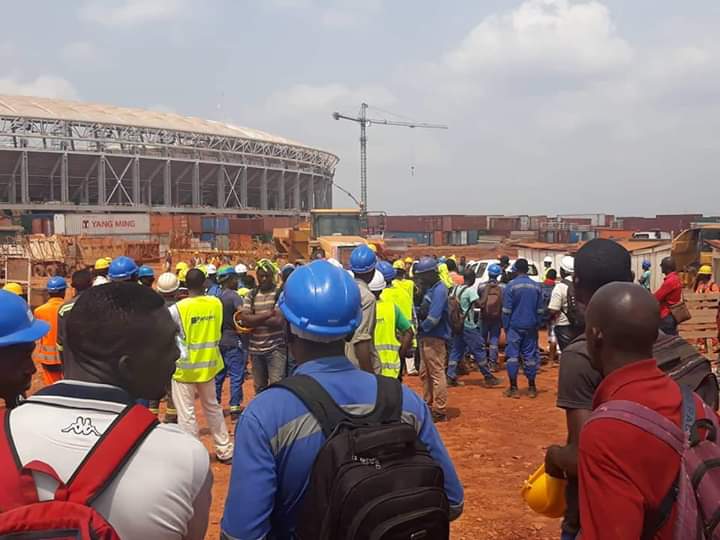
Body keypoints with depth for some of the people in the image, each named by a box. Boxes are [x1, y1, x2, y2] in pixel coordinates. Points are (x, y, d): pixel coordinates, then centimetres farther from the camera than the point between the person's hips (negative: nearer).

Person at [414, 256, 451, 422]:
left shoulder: (439, 289, -16)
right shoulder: (429, 289, 14)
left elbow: (434, 317, -22)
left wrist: (423, 327, -8)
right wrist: (419, 310, -2)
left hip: (435, 338, -10)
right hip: (425, 337, 10)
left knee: (437, 374, -5)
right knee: (425, 373, 17)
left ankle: (440, 411, 0)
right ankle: (428, 405, 28)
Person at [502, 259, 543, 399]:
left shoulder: (511, 286, -8)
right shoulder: (536, 286, 3)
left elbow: (506, 309, -7)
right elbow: (539, 309, 7)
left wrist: (506, 326, 2)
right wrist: (537, 324, 16)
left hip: (514, 326, -3)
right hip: (531, 327, 3)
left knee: (513, 356, 2)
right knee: (530, 356, 8)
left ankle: (513, 388, 3)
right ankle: (531, 387, 13)